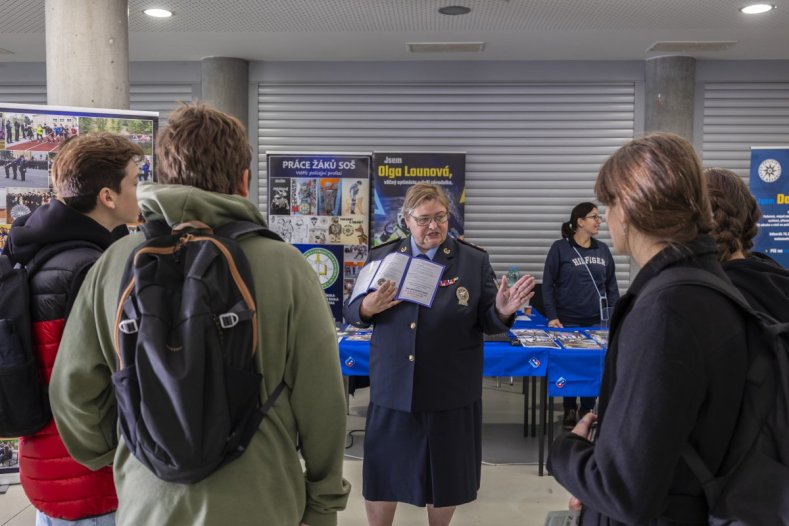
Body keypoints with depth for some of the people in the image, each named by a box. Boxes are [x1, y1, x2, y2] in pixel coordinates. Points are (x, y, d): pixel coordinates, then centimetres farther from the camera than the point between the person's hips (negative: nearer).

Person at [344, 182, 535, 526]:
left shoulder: (474, 260, -2)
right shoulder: (382, 257, 2)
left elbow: (487, 322, -2)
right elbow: (351, 313, 2)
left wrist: (502, 311, -24)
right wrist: (367, 307, -21)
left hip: (450, 391, 0)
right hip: (392, 389, 1)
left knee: (445, 474, 16)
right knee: (381, 473, 13)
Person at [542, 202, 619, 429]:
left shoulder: (603, 249, 7)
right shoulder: (560, 248, -5)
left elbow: (611, 284, 12)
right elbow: (547, 284, -5)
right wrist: (551, 316, -11)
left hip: (597, 321, 3)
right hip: (568, 321, -3)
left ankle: (588, 410, 23)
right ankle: (570, 409, 25)